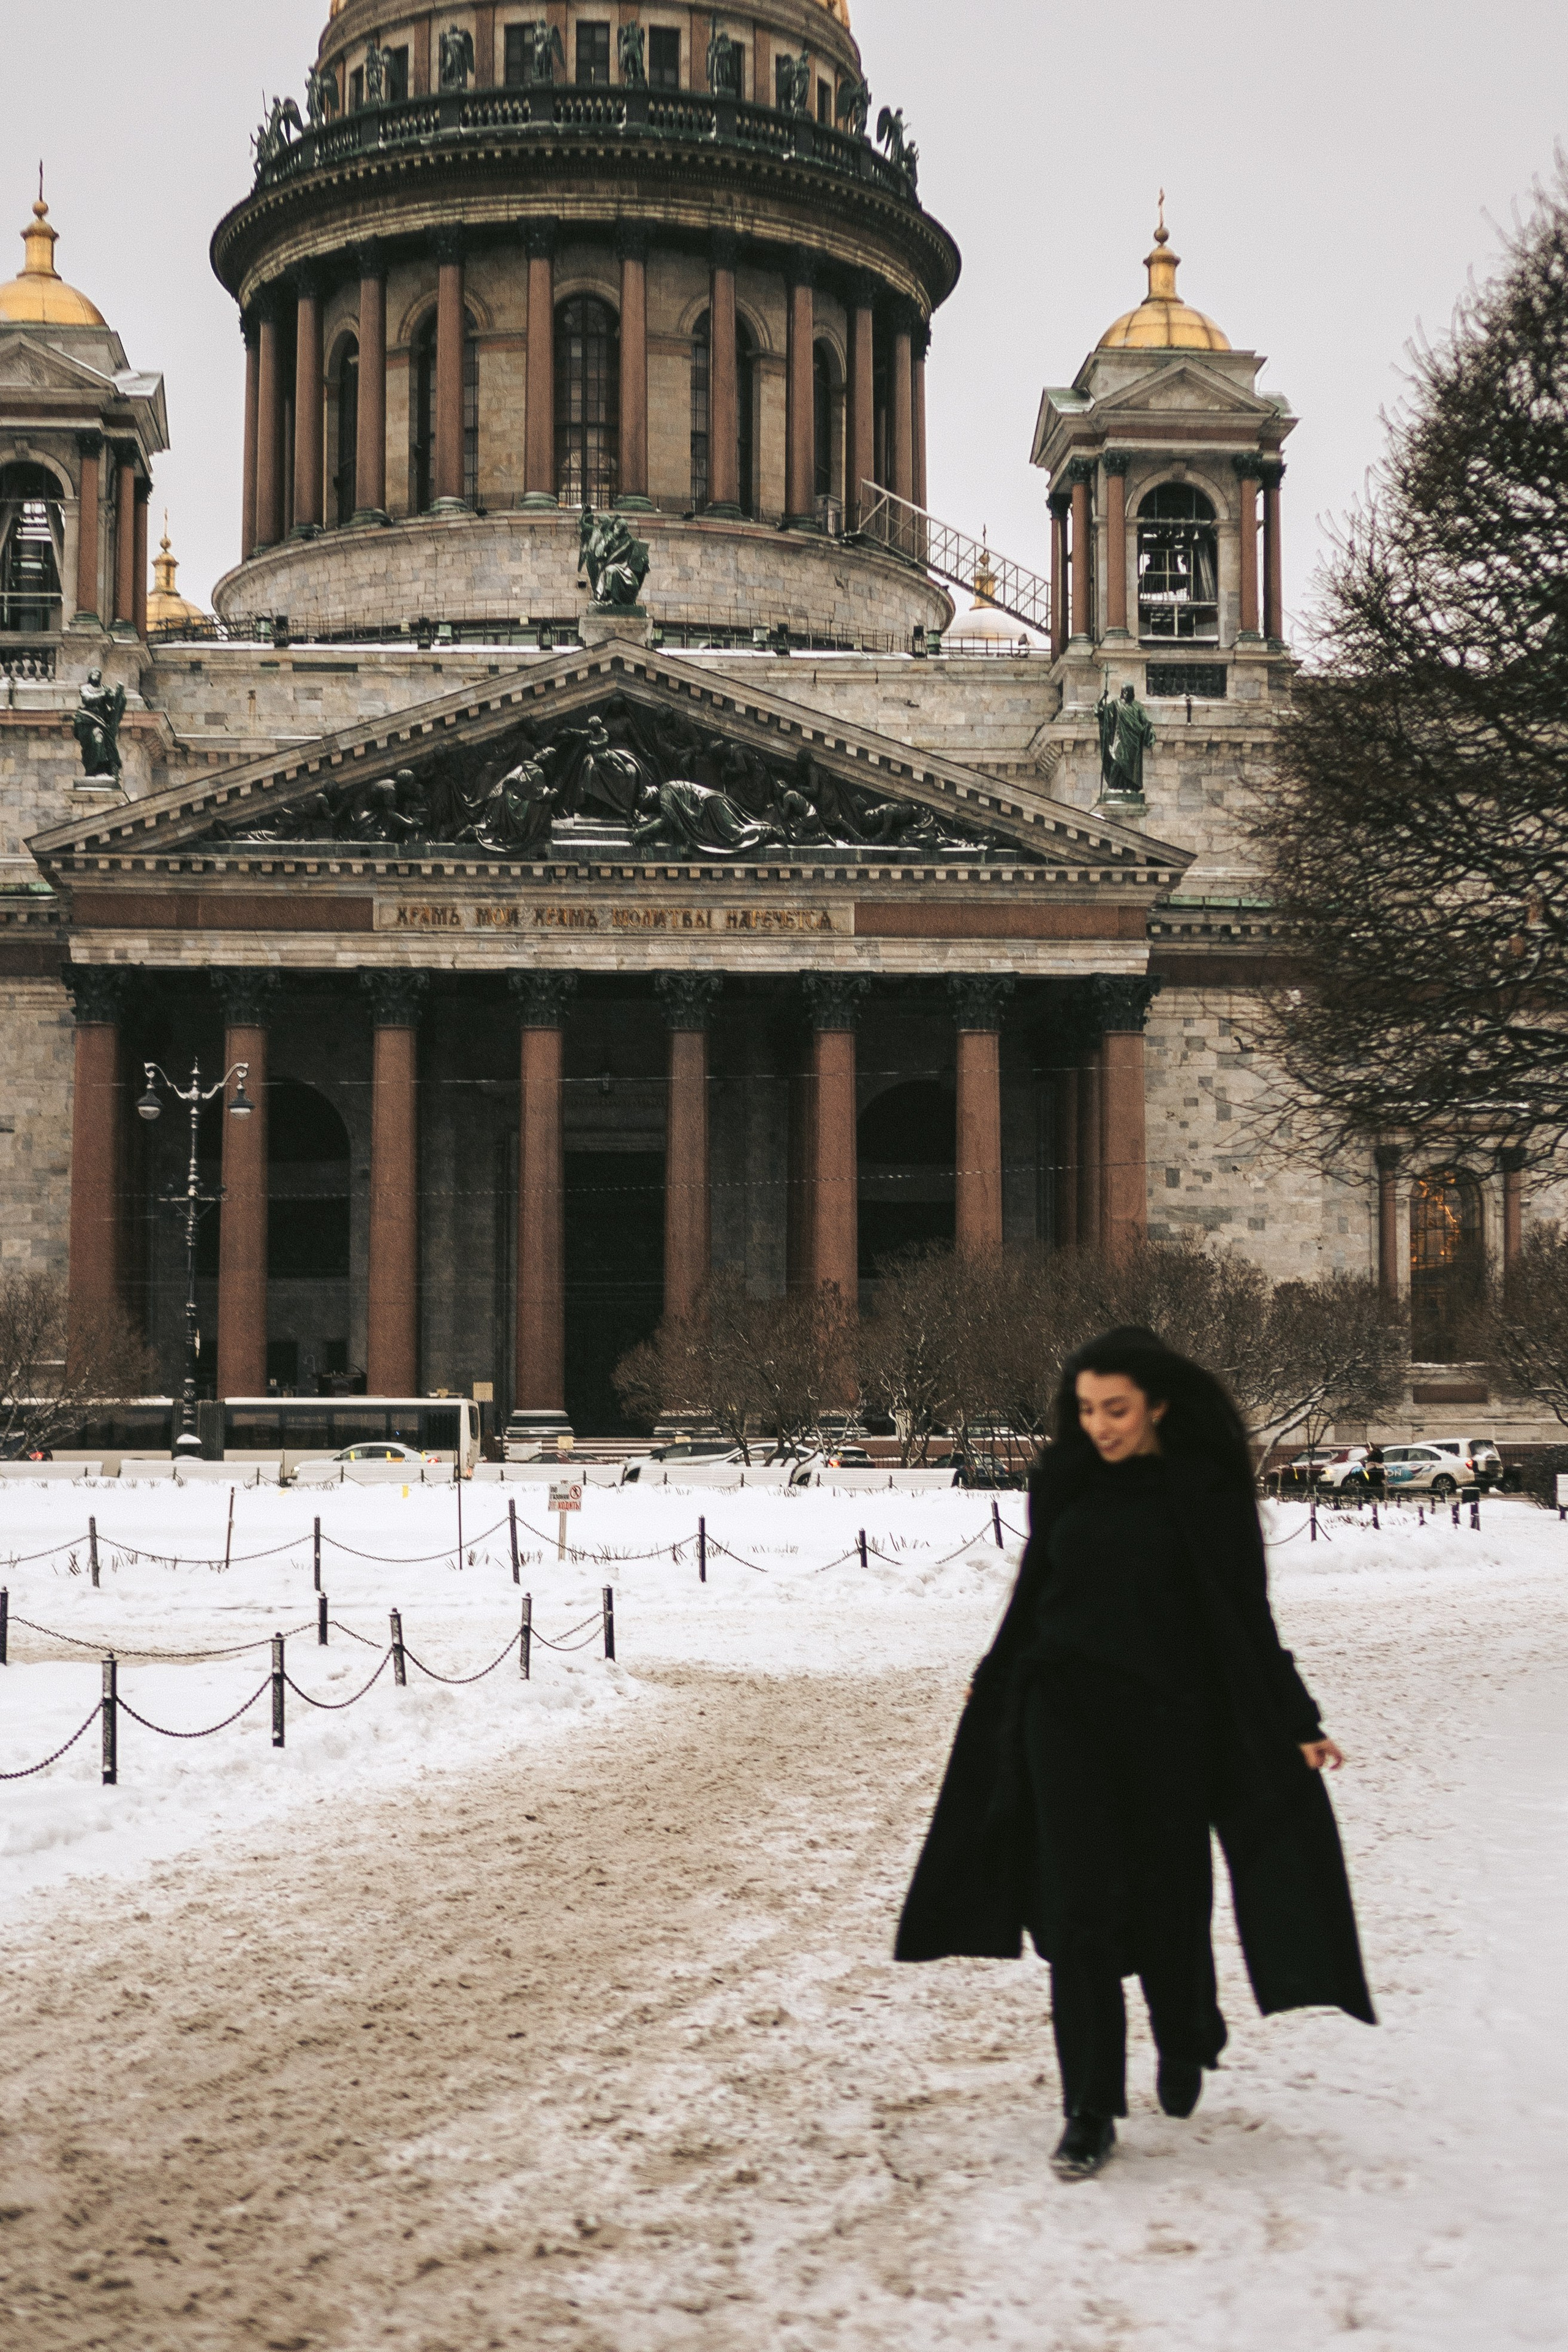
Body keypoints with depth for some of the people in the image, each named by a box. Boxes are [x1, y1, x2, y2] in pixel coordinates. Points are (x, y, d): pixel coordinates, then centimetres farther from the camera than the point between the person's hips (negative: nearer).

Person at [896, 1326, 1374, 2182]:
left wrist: (1298, 1723, -8)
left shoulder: (1205, 1491, -6)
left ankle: (1184, 2043, 40)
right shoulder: (1063, 1483, 4)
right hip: (1067, 1717, 2)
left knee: (1168, 1896, 9)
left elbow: (1245, 1616, -4)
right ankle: (1090, 2111, 1)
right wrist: (994, 1685, 26)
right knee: (1080, 1907, -5)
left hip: (1168, 1719, -2)